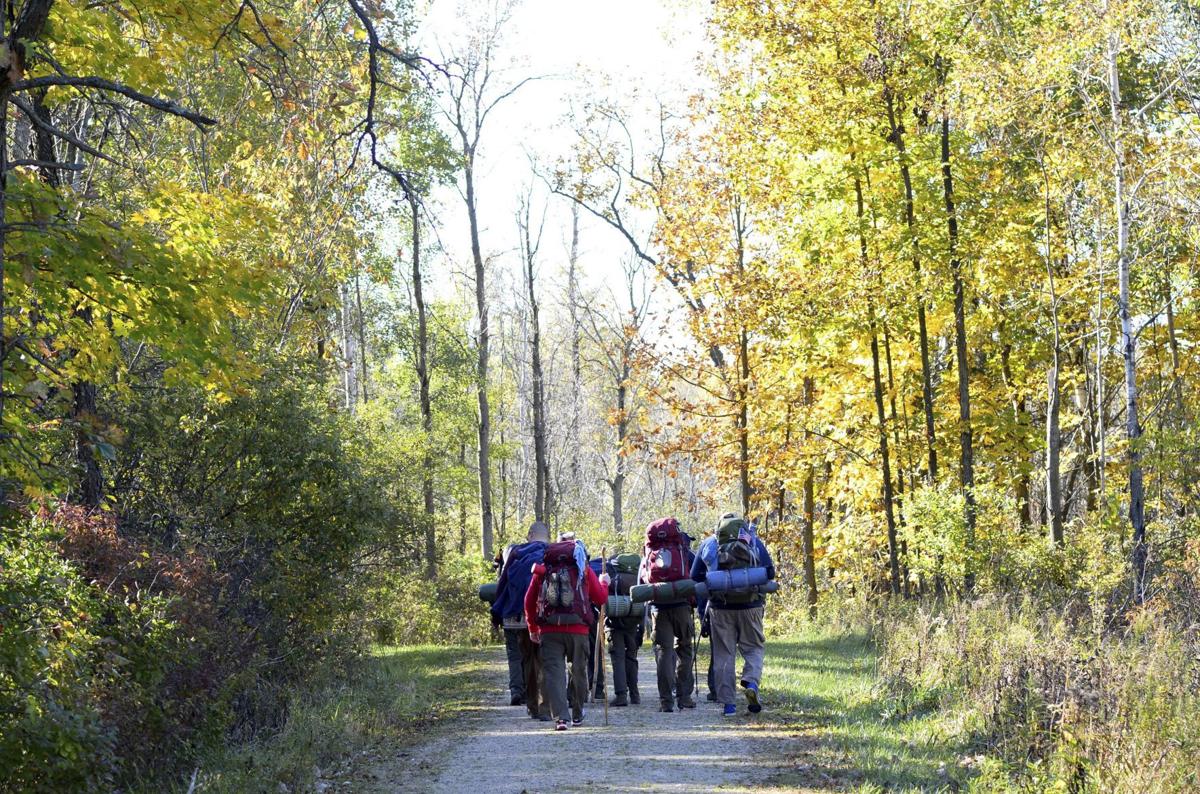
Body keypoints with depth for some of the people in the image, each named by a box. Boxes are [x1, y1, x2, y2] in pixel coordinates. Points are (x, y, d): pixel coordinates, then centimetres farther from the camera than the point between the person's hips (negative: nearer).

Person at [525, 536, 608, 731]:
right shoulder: (584, 569, 3)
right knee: (578, 671, 17)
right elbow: (600, 598, 7)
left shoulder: (542, 570, 8)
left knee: (553, 672, -3)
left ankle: (560, 717, -16)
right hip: (578, 629, 0)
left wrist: (533, 628, 20)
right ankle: (577, 715, 30)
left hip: (548, 631, 0)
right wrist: (604, 583, 28)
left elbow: (529, 601, 9)